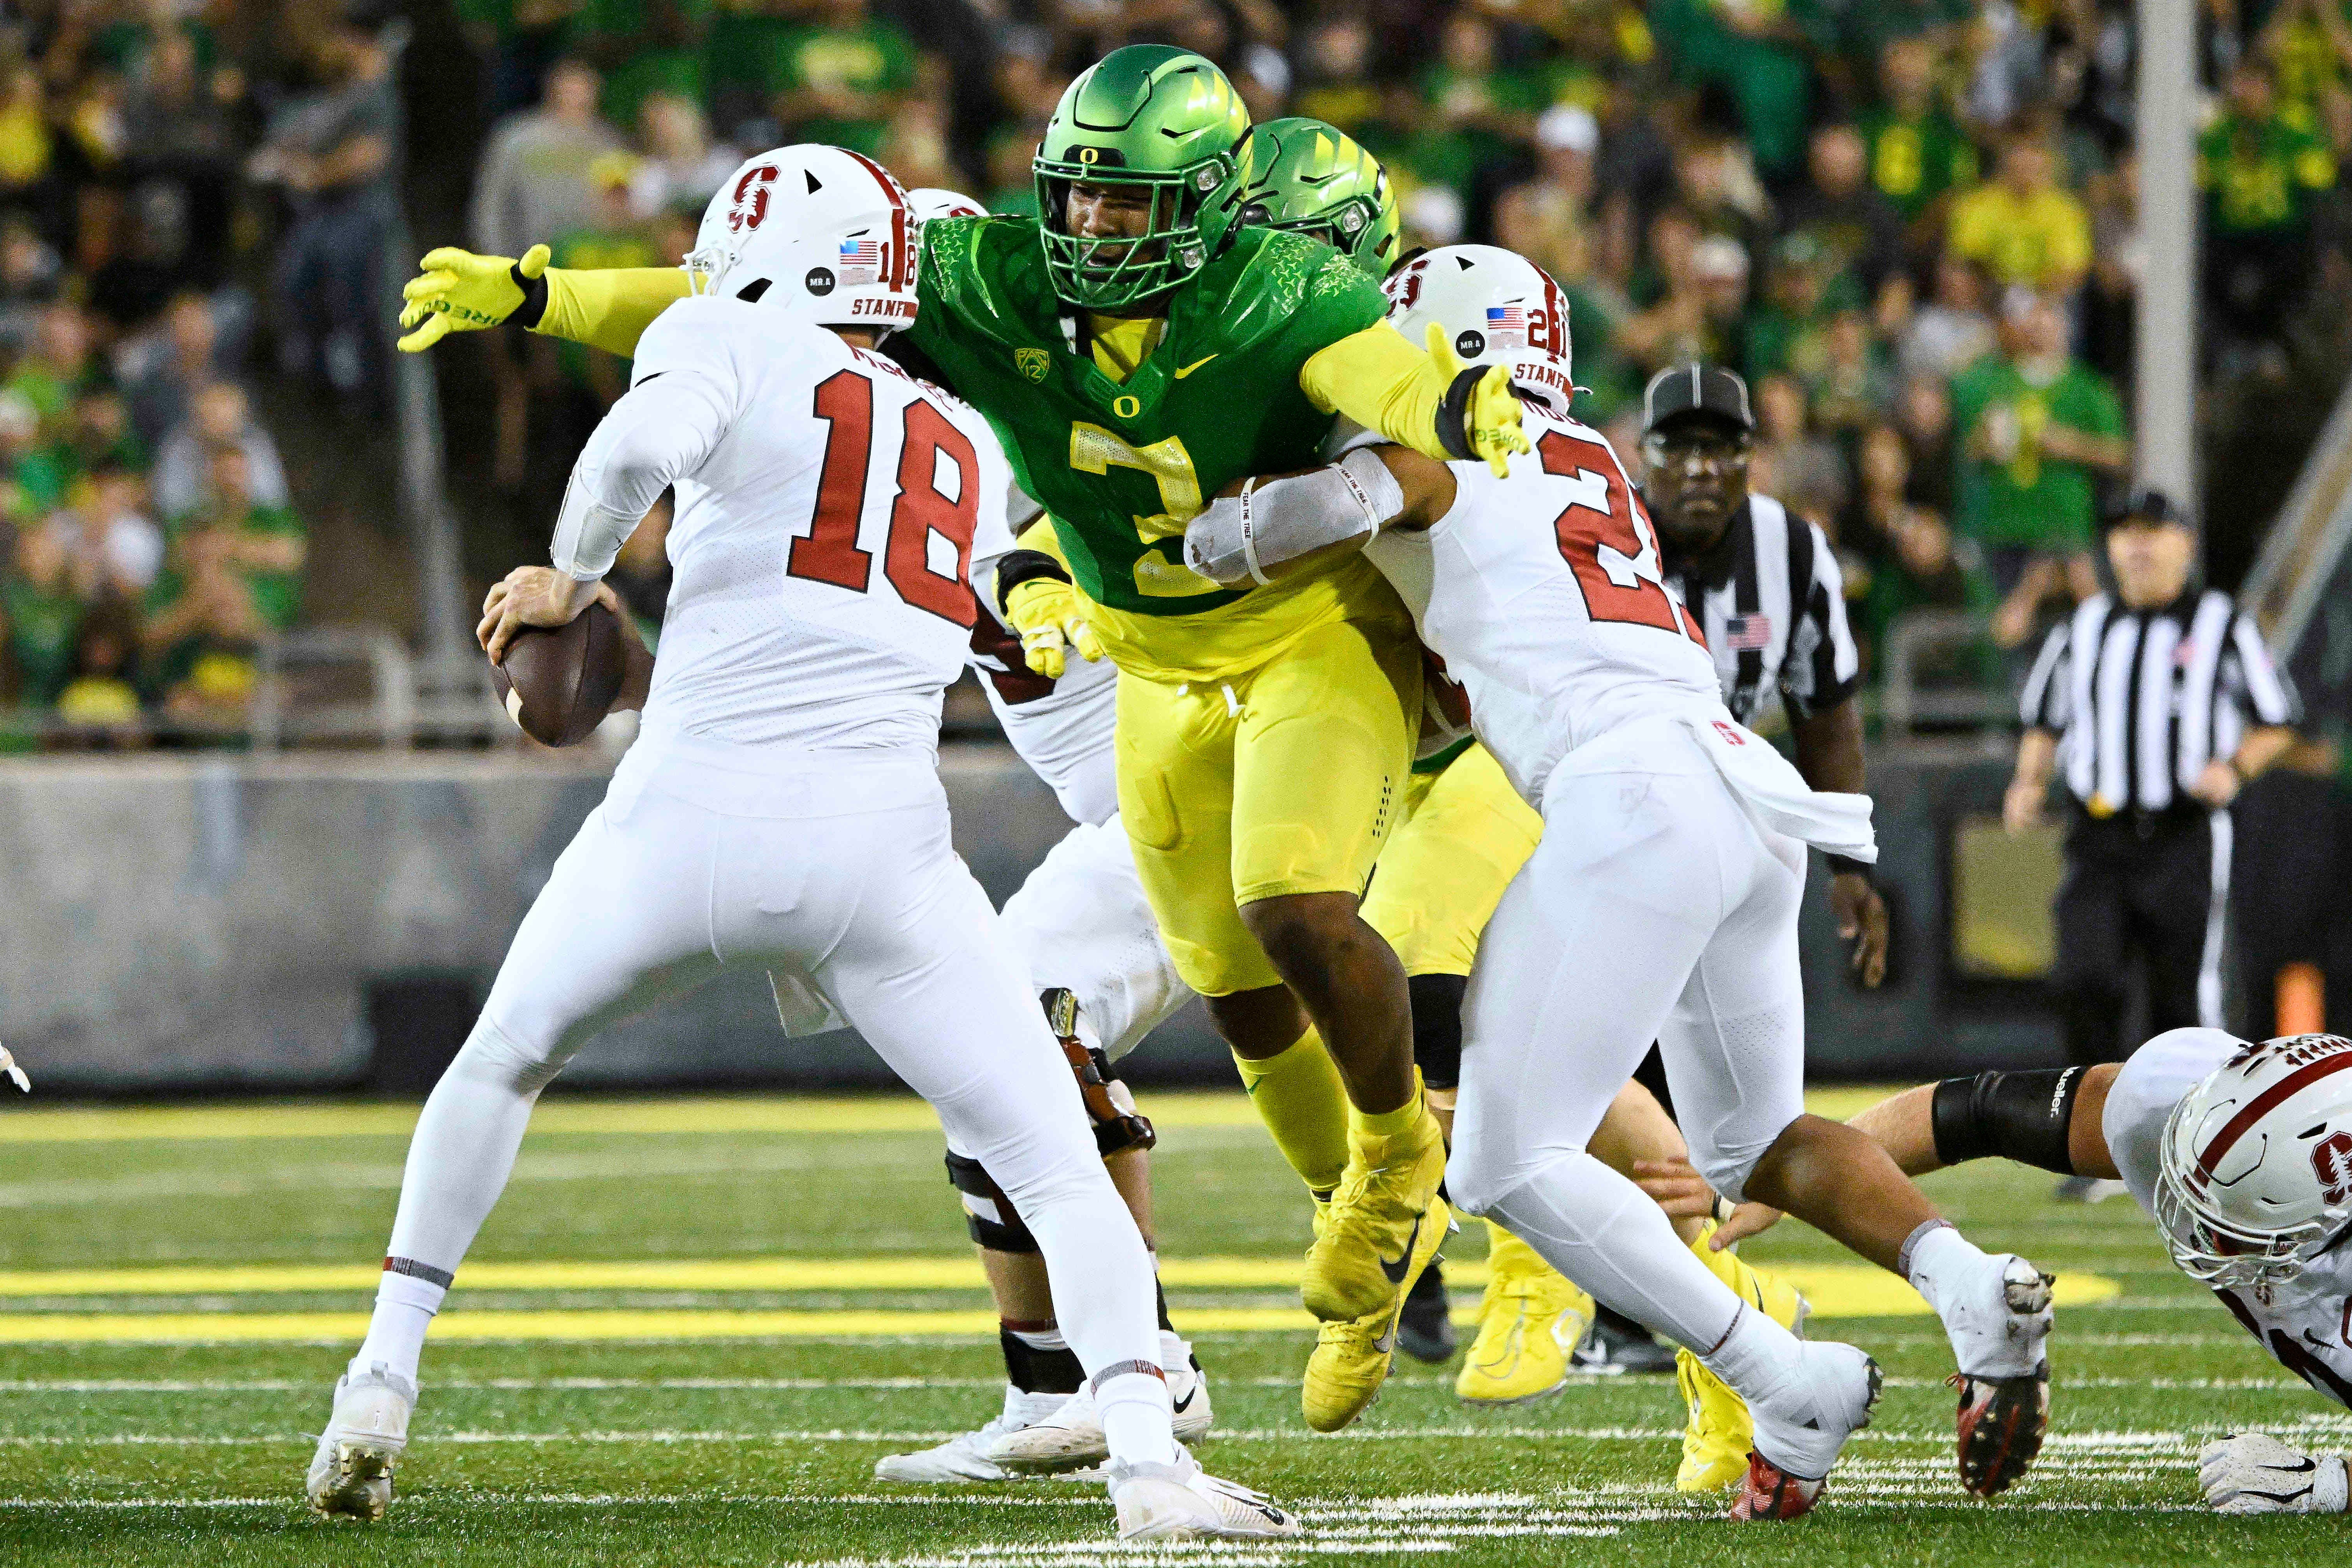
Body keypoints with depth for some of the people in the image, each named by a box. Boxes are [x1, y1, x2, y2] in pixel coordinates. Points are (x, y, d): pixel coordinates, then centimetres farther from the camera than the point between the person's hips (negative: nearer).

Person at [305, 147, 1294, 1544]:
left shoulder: (735, 345, 7)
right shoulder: (967, 449, 23)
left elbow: (644, 443, -15)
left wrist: (572, 579, 1)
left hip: (692, 815, -2)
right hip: (880, 850, 2)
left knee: (503, 1063, 26)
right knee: (1056, 1164, 6)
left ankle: (383, 1383, 22)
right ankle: (1145, 1453, -17)